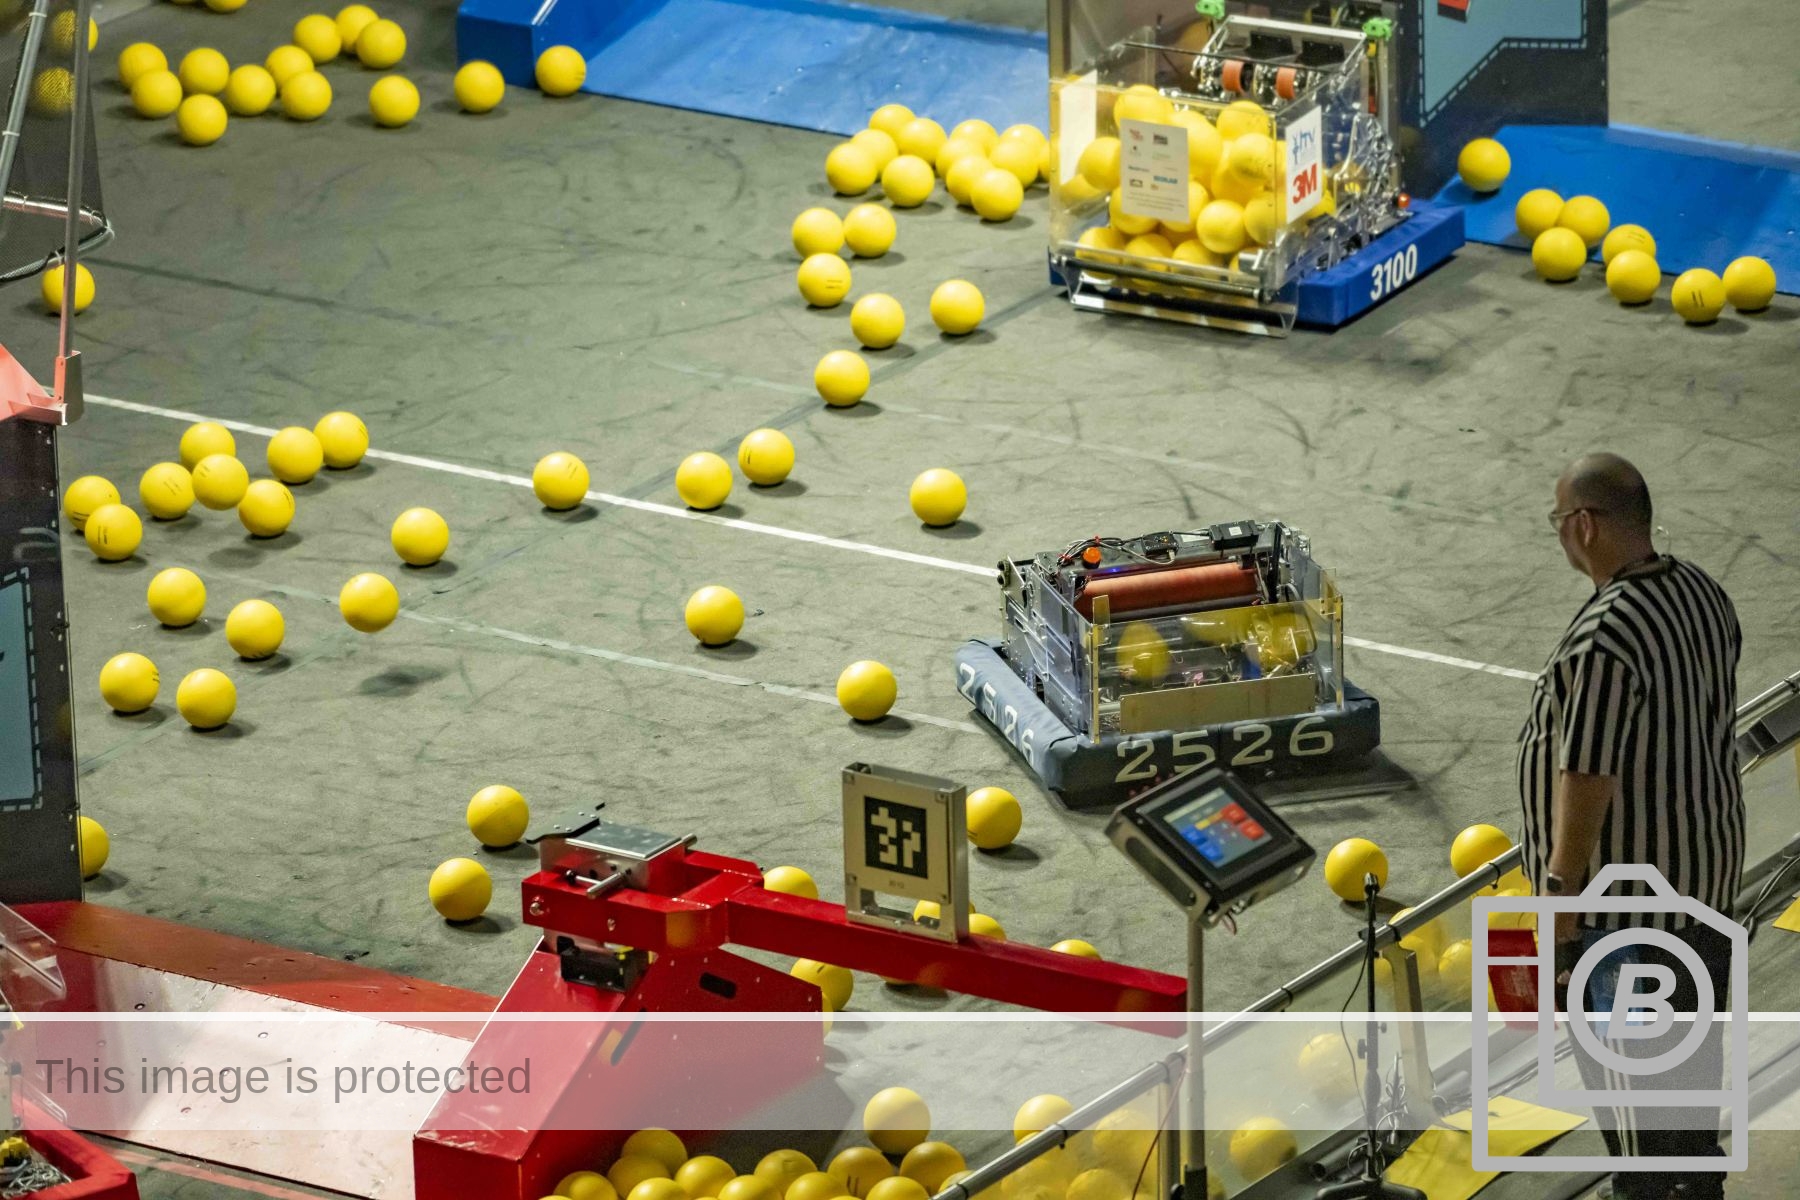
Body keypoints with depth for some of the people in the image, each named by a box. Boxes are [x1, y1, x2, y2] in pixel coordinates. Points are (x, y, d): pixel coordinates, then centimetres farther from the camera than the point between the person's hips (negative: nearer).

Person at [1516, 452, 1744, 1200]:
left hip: (1628, 885, -9)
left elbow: (1587, 774, -26)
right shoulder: (1703, 594, -1)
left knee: (1624, 1054, 5)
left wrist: (1561, 884, -18)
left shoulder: (1606, 637, -28)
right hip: (1708, 863, 9)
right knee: (1695, 1038, 21)